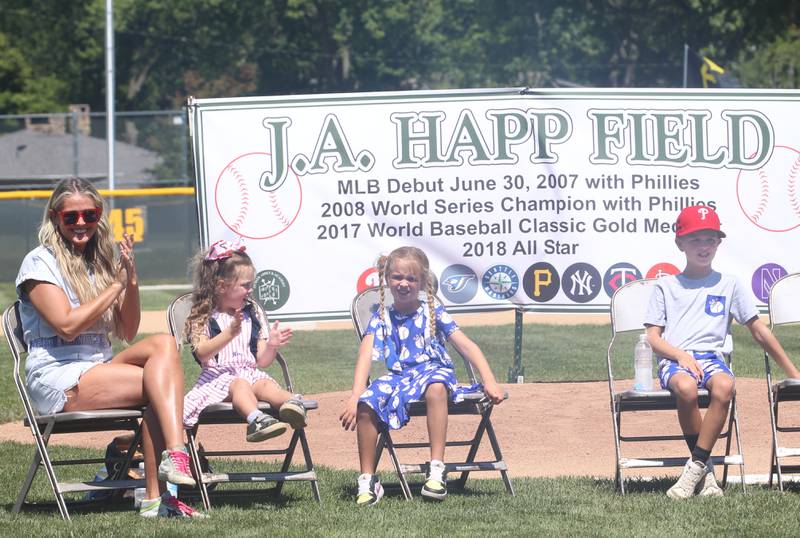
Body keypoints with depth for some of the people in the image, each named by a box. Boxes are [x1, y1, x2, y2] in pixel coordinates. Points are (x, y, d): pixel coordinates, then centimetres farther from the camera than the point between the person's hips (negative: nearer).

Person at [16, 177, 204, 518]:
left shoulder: (99, 262, 18)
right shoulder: (40, 263, -2)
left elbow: (127, 333, 14)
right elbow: (67, 325, -15)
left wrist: (132, 282, -1)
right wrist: (116, 285, -10)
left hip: (100, 367, 7)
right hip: (57, 377, -7)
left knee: (162, 344, -23)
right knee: (161, 384, -24)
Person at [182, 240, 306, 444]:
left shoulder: (253, 318, 20)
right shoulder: (203, 318, 5)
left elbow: (262, 360, 16)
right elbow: (203, 354, -11)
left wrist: (272, 346, -6)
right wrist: (230, 333, -22)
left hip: (250, 372, 4)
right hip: (218, 376, -4)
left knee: (267, 385, -31)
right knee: (240, 385, -38)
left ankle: (292, 404, -62)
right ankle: (255, 418, -67)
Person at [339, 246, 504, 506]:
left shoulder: (433, 313, 6)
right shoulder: (382, 317, 9)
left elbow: (466, 345, 1)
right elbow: (366, 355, -4)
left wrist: (489, 381, -12)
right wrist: (355, 396, -19)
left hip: (433, 370, -2)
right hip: (398, 376, 2)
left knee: (436, 388, -40)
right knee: (366, 404, -29)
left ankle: (436, 470, -39)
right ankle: (367, 481, -15)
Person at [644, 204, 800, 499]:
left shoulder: (729, 284, 17)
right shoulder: (666, 286, 15)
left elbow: (759, 330, 18)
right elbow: (653, 337, 8)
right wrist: (682, 356, -12)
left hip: (712, 356, 1)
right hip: (674, 359, -1)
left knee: (724, 386, -37)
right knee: (686, 387, -38)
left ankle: (695, 468, -31)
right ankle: (705, 471, -26)